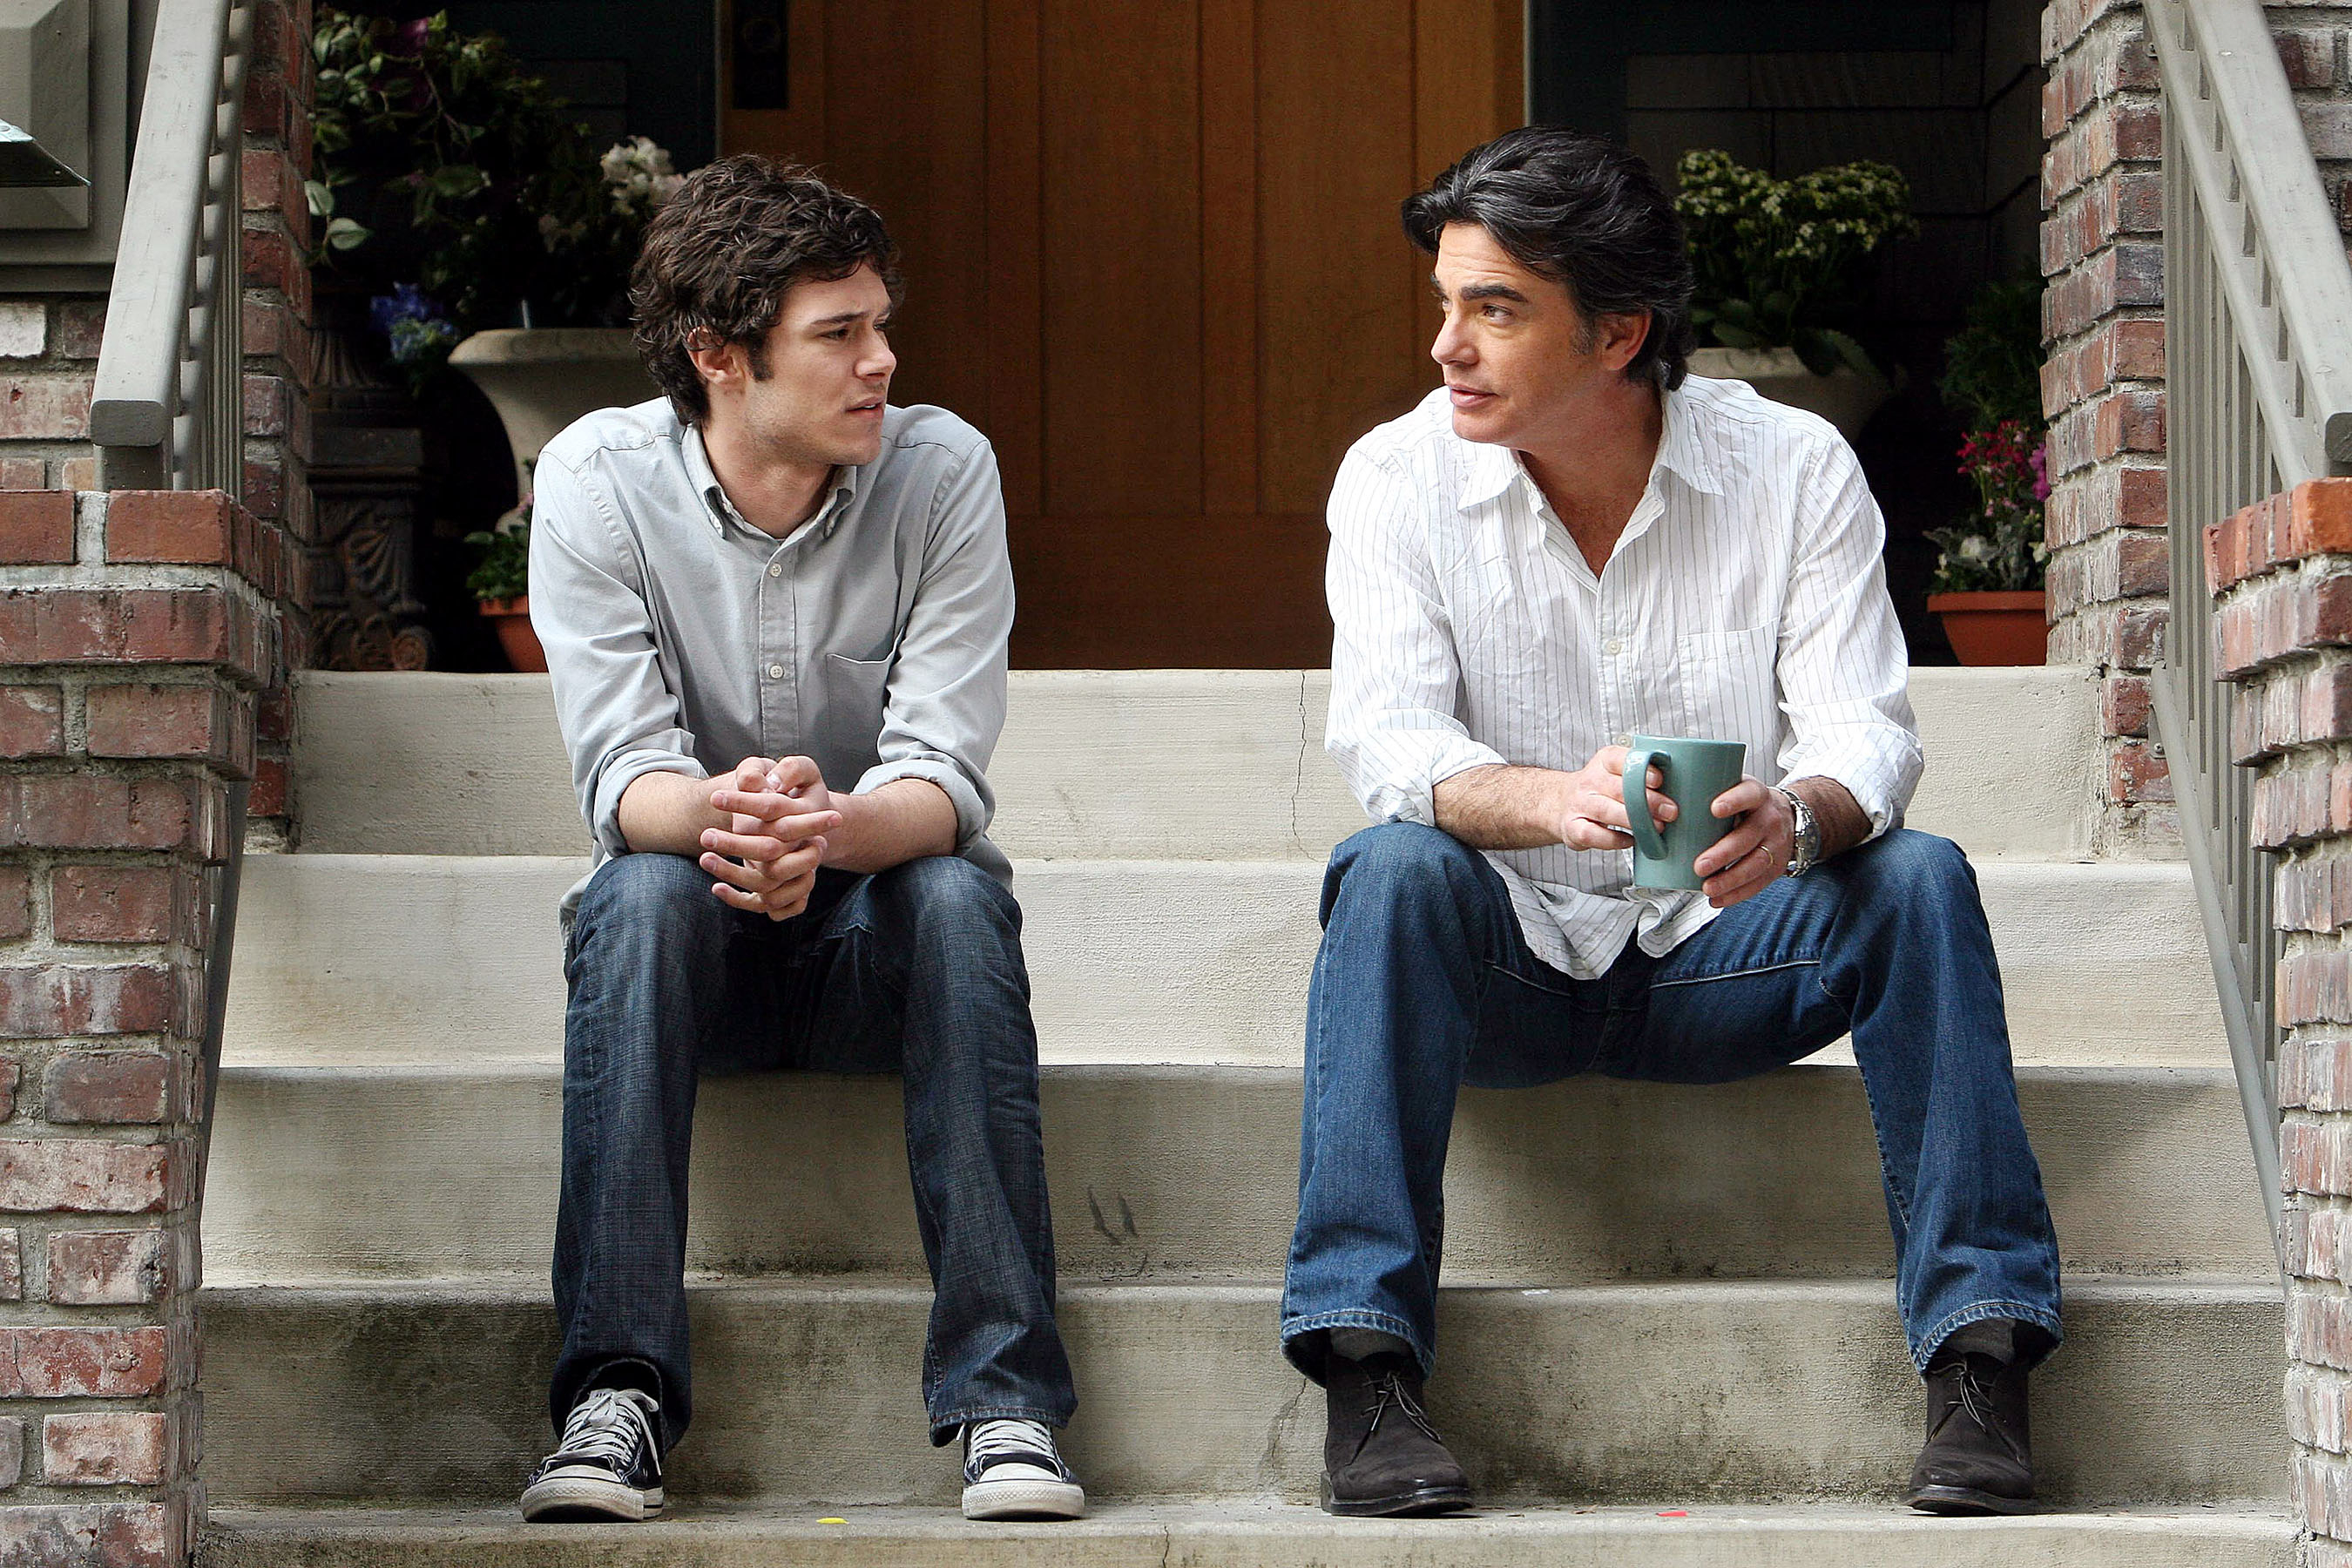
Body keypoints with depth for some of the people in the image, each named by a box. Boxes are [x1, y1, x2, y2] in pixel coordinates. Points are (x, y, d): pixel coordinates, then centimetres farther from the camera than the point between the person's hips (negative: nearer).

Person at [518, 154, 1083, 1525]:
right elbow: (624, 774, -17)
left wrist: (829, 828, -42)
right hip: (699, 939, 0)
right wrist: (718, 815, -42)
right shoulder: (596, 481, -11)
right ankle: (618, 1391, -33)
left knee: (962, 890, -32)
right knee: (641, 891, -32)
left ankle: (1006, 1396, -33)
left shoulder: (943, 470, -12)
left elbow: (945, 778, -18)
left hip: (878, 923, 0)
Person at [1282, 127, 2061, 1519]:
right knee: (1392, 870, -32)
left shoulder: (1795, 470, -6)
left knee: (1919, 878, -27)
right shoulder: (1399, 479, -7)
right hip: (1505, 962, 0)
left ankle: (1979, 1360, -26)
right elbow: (1388, 745, -19)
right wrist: (1557, 799, -41)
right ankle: (1367, 1372, -35)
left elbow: (1867, 731, -15)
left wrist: (1799, 818, -41)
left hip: (1722, 952, 1)